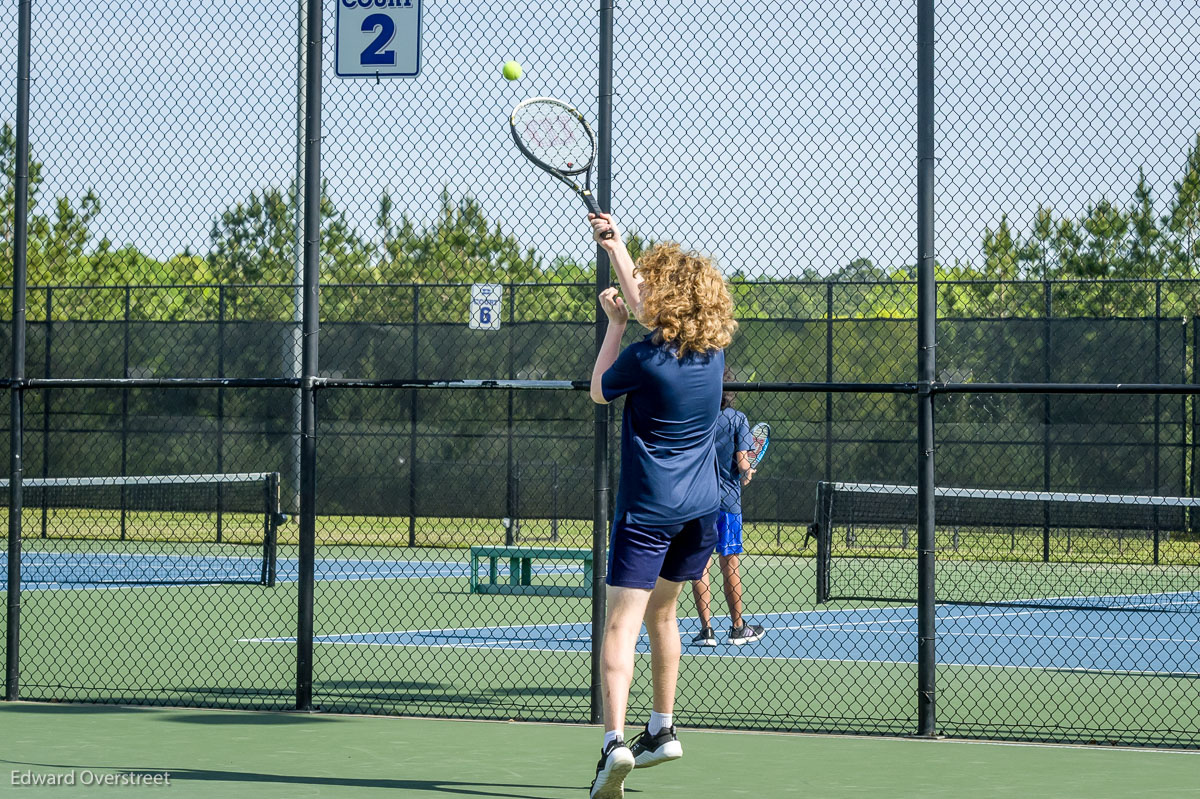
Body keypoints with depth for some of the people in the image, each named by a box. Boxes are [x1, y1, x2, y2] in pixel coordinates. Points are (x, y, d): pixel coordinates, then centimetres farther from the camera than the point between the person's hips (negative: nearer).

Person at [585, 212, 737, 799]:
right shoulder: (713, 349, 2)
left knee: (622, 624, -12)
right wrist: (616, 246, 24)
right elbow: (651, 305, 19)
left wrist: (615, 323, 9)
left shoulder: (645, 358, -16)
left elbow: (599, 392, 4)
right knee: (661, 614, 24)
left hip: (647, 510, -7)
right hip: (702, 509, 7)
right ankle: (663, 730, 31)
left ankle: (614, 742, -28)